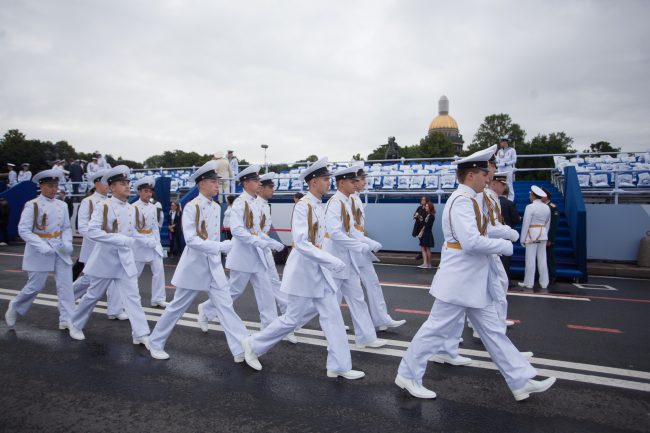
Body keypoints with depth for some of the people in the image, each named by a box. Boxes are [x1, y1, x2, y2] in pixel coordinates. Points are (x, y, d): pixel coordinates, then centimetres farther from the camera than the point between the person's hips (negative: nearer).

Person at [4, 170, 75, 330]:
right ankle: (14, 308, 33)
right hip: (39, 251, -4)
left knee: (66, 285, -2)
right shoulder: (32, 205, -8)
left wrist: (67, 242, -9)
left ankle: (66, 319, 3)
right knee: (35, 286, 5)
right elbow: (23, 230, -12)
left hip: (59, 250, 4)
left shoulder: (62, 205, 5)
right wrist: (41, 246, -22)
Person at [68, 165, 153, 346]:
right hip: (105, 258, -4)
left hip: (125, 259, 4)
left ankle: (140, 334, 1)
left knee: (133, 296, 0)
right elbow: (92, 231, -23)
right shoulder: (102, 207, -13)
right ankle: (75, 324, 36)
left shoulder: (131, 209, 5)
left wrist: (147, 241, -1)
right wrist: (121, 239, -30)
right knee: (93, 295, 12)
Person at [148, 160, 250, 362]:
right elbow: (191, 240, -23)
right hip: (193, 266, -5)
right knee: (177, 307, 9)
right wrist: (221, 246, -29)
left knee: (225, 305, 0)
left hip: (214, 266, 6)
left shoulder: (216, 207, 6)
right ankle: (156, 343, 30)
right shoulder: (191, 207, -15)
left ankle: (241, 350, 1)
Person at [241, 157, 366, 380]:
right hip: (302, 268, -8)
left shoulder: (318, 205, 8)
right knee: (294, 318, 3)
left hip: (318, 268, 8)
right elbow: (301, 243, -27)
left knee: (332, 315, 6)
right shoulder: (302, 206, -19)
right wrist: (332, 260, -27)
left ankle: (339, 366, 14)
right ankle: (253, 345, 24)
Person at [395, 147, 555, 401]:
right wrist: (506, 246, -14)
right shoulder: (462, 200, -20)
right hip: (459, 281, -10)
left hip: (472, 281, 10)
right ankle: (407, 375, 17)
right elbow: (472, 242, -28)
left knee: (493, 331, 15)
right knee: (436, 329, 2)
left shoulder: (466, 199, 12)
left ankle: (521, 382, 25)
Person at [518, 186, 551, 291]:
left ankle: (529, 283, 2)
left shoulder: (530, 207, -12)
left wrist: (522, 239, -7)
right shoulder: (547, 208, 7)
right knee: (542, 259, 8)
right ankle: (544, 283, 13)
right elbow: (548, 224, 13)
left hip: (532, 234, -6)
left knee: (530, 259, -2)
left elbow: (526, 224, -12)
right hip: (543, 234, 6)